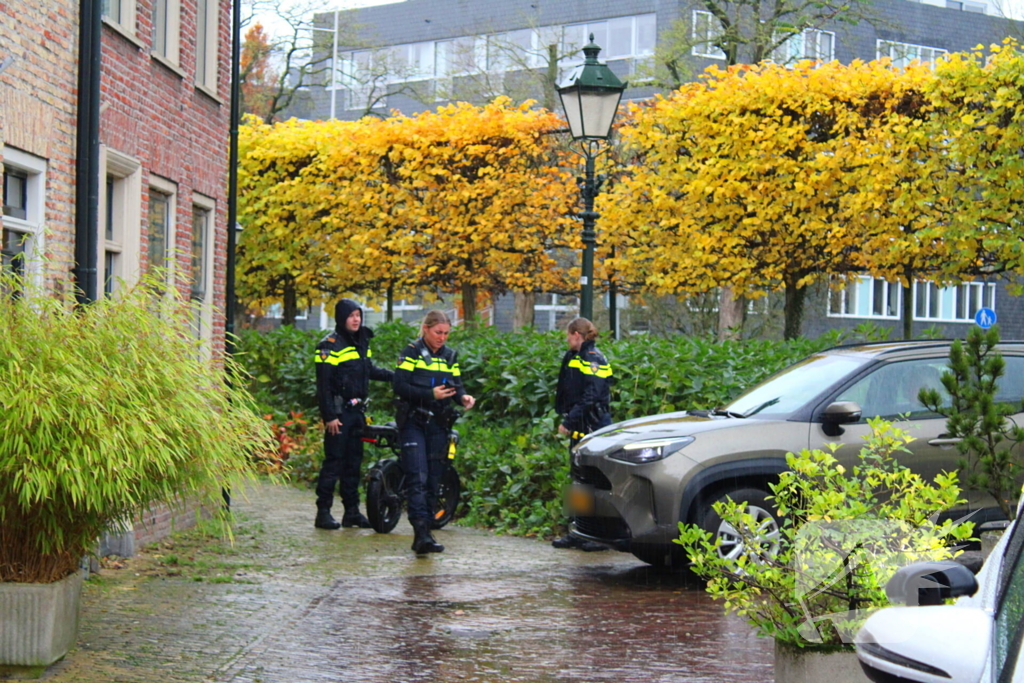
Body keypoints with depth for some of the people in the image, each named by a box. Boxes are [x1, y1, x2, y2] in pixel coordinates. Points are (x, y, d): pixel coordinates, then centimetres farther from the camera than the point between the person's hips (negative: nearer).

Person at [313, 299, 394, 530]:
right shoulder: (330, 344, -10)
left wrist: (395, 376, 15)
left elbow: (369, 370, 27)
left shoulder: (362, 341, 14)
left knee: (354, 461, 9)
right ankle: (323, 512, -3)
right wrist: (329, 416, -17)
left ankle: (352, 511, 15)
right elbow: (324, 383, -13)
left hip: (357, 410, 7)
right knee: (334, 461, -7)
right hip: (339, 412, -7)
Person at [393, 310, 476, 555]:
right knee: (417, 477, -15)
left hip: (438, 425, 5)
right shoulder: (412, 353, -2)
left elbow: (456, 386, 12)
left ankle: (426, 531, 12)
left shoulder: (450, 356, 14)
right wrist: (431, 394, -21)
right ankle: (421, 534, -23)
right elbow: (400, 387, -11)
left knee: (433, 479, 6)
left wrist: (463, 397, -11)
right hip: (414, 422, -5)